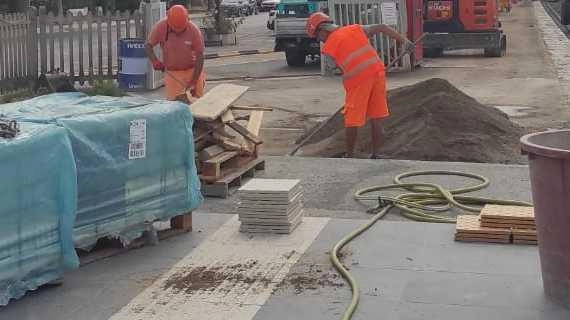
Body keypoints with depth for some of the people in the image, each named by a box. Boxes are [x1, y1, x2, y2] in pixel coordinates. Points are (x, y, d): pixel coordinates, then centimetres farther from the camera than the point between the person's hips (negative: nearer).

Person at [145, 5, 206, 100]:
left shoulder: (194, 31, -21)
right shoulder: (160, 27, -17)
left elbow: (200, 57, -16)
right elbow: (148, 46, -6)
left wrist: (194, 82, -19)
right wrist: (155, 61, -27)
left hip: (194, 70, 0)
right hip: (172, 73, 1)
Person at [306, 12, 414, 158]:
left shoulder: (328, 47, 2)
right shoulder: (355, 28, 14)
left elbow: (342, 69, 2)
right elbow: (382, 27, 13)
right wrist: (403, 40, 11)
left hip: (357, 80, -5)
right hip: (377, 72, 5)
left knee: (352, 121, 9)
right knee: (376, 119, 12)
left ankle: (349, 156, 18)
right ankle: (375, 155, 20)